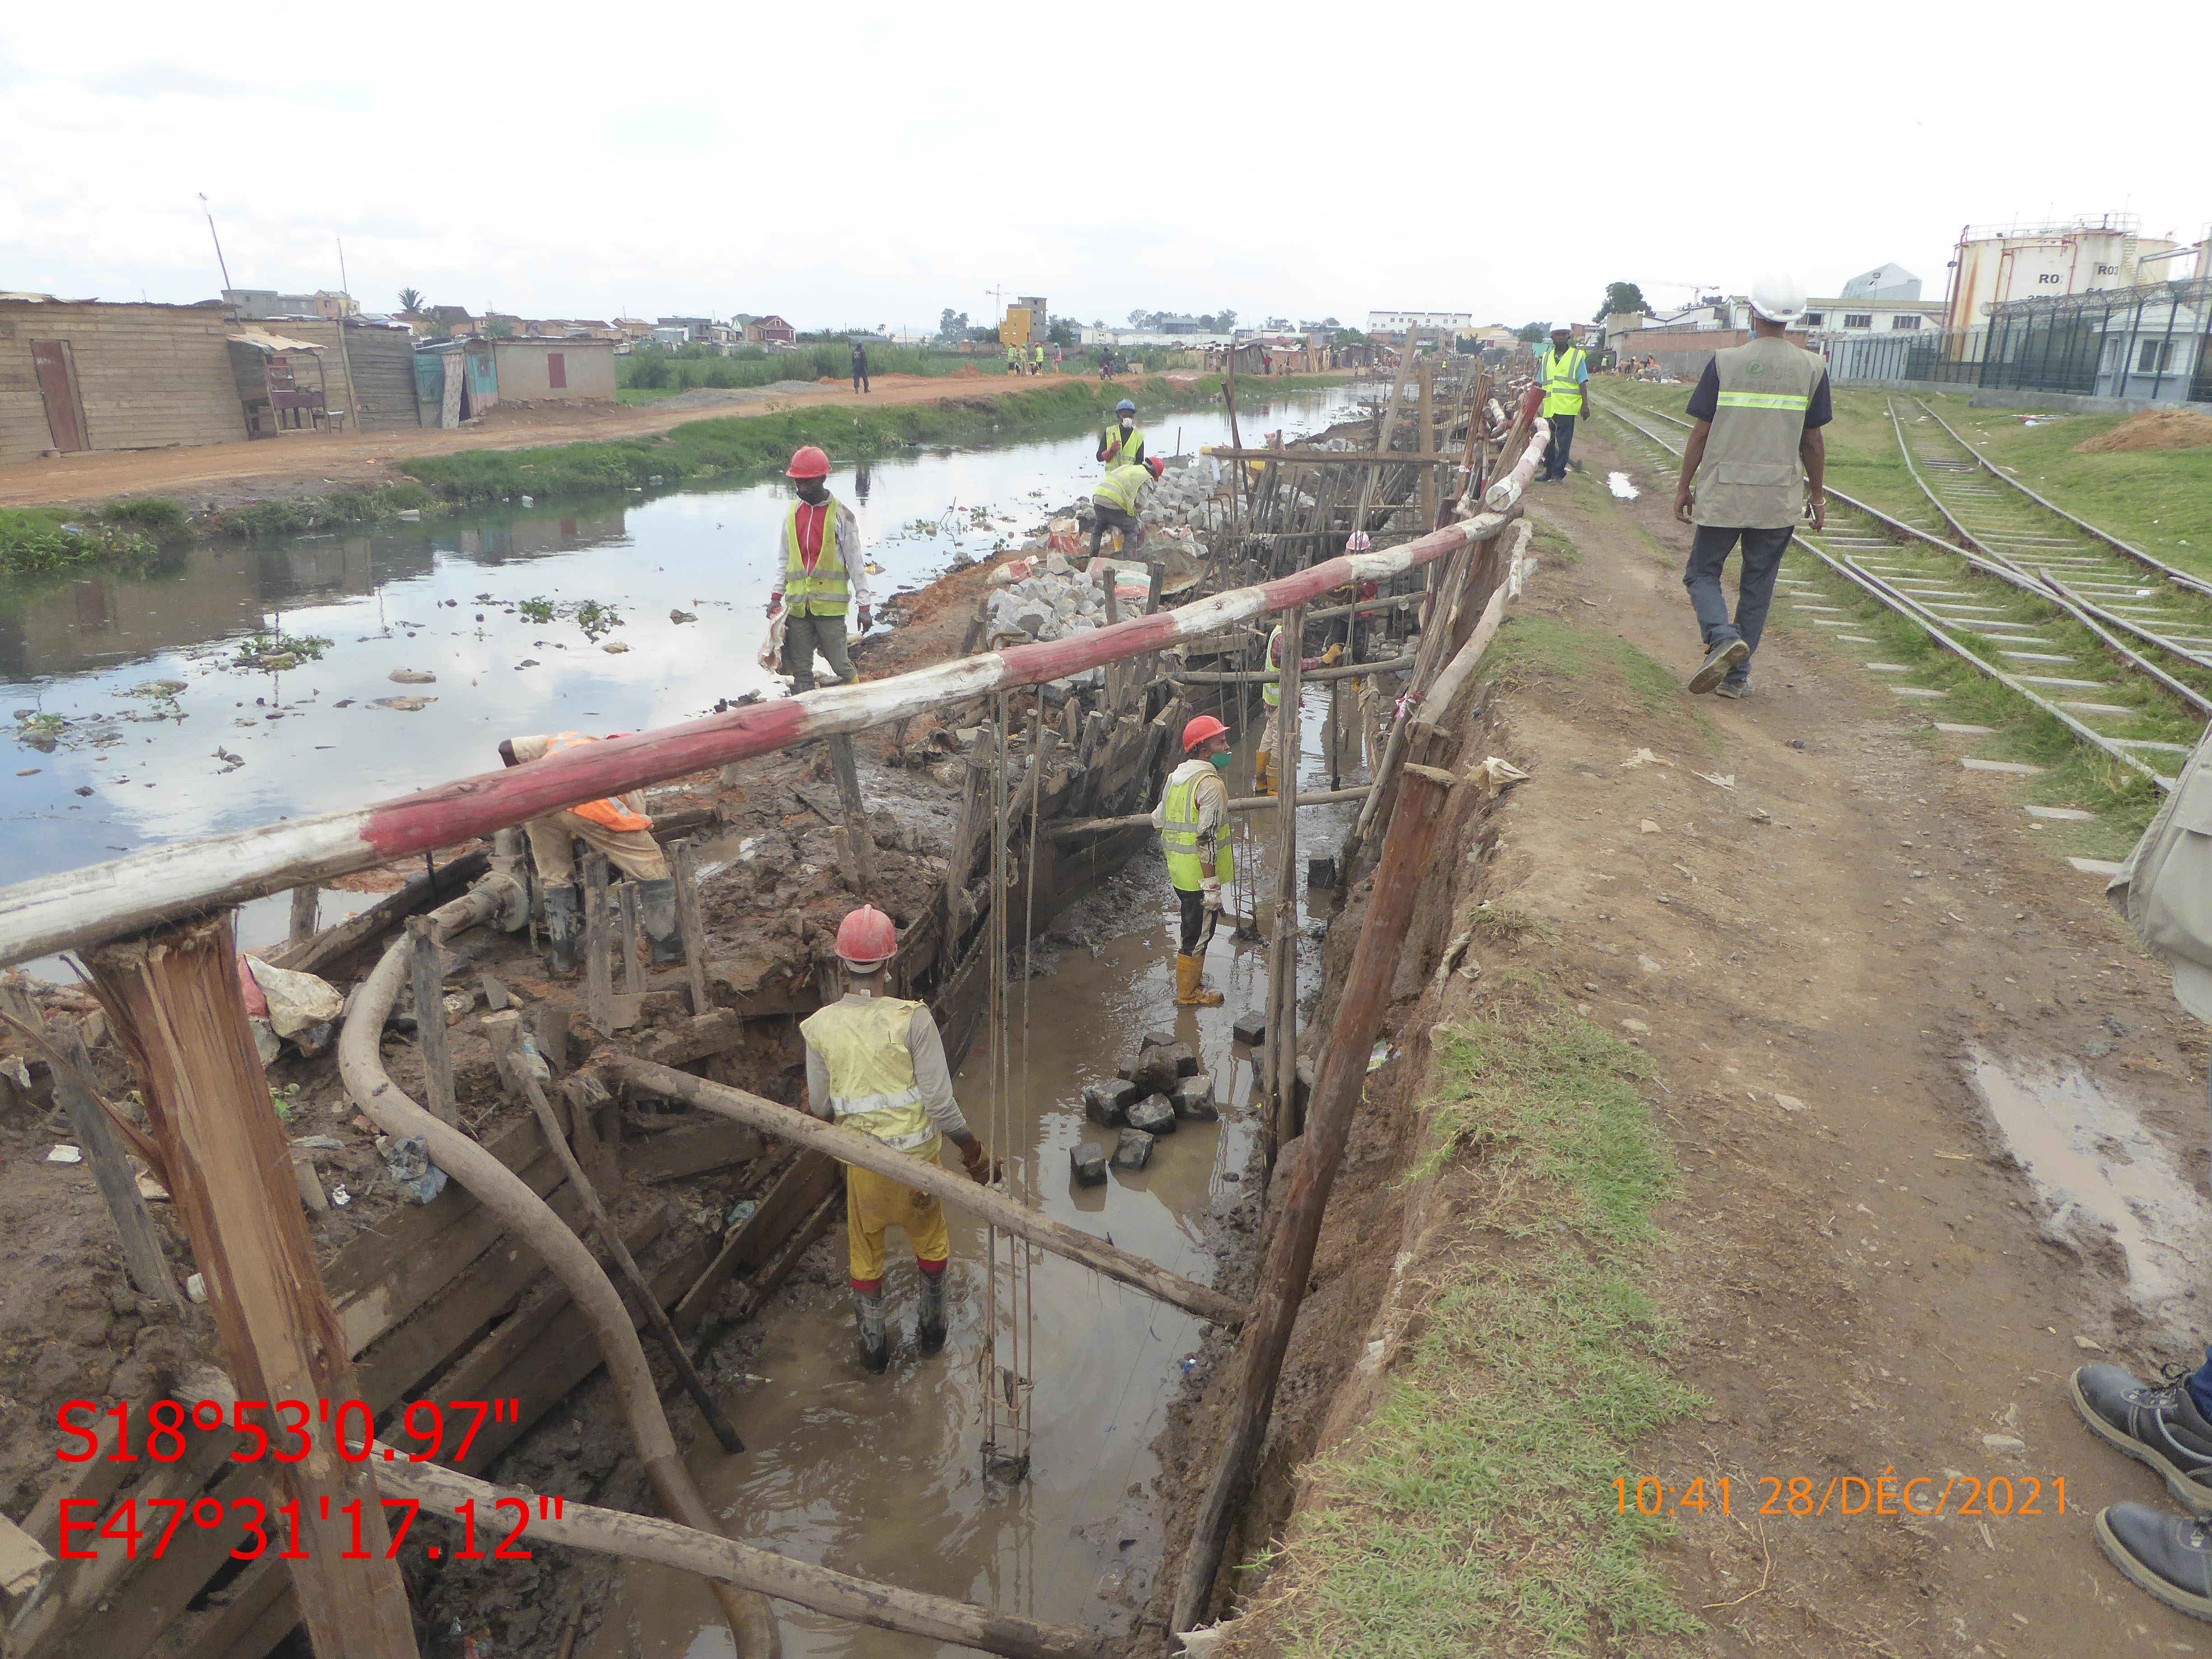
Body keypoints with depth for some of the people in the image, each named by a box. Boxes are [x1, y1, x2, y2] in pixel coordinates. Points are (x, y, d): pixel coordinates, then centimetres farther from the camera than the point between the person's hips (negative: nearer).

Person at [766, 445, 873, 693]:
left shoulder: (841, 514, -4)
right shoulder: (792, 513, 10)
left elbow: (855, 563, -2)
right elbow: (785, 560, 17)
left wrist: (864, 606, -5)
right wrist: (776, 596, 9)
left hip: (830, 605, -4)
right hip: (798, 605, 4)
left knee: (839, 664, -2)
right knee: (800, 670, 6)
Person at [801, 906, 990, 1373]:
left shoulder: (819, 1027, -13)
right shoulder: (912, 1019, -23)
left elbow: (820, 1108, -3)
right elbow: (940, 1102, -20)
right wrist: (972, 1146, -5)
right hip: (916, 1155, -1)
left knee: (865, 1254, 23)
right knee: (930, 1242, 25)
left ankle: (874, 1347, 37)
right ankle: (933, 1328, 42)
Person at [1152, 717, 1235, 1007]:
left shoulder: (1176, 776, 8)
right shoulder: (1211, 784, -20)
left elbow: (1158, 820, 16)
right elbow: (1207, 841, -25)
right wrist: (1212, 886, -22)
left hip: (1178, 871, 9)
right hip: (1200, 874, -9)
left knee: (1191, 926, 25)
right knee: (1198, 934, 6)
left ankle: (1191, 980, 40)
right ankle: (1188, 995, 18)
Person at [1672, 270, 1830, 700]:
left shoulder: (1724, 363, -5)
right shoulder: (1813, 369, 1)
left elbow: (1701, 433, -4)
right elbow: (1813, 441, 4)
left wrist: (1684, 486, 7)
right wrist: (1818, 493, 16)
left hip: (1722, 495, -2)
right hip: (1780, 500, 2)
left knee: (1702, 573, 11)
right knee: (1757, 586, 11)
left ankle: (1722, 636, -16)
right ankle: (1737, 676, 15)